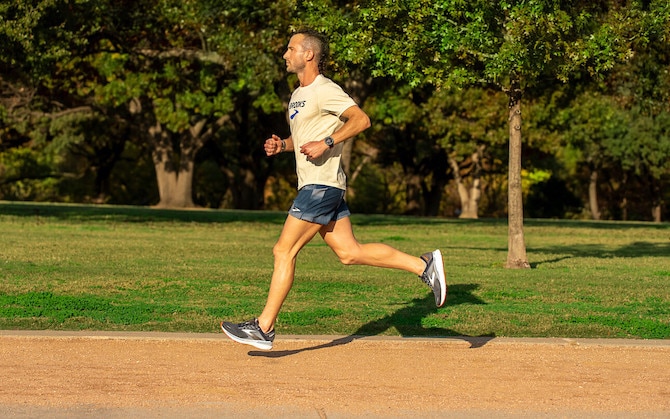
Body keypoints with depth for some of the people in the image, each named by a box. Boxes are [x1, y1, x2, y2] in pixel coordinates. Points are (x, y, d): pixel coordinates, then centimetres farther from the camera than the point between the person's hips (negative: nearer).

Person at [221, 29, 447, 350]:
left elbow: (361, 120, -18)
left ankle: (263, 328, -6)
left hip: (322, 185, -10)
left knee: (284, 251, -9)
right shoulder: (298, 95, 20)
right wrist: (280, 145, 11)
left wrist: (326, 143, -24)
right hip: (314, 186, 10)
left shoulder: (325, 90, -10)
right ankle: (424, 265, 8)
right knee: (349, 253, 6)